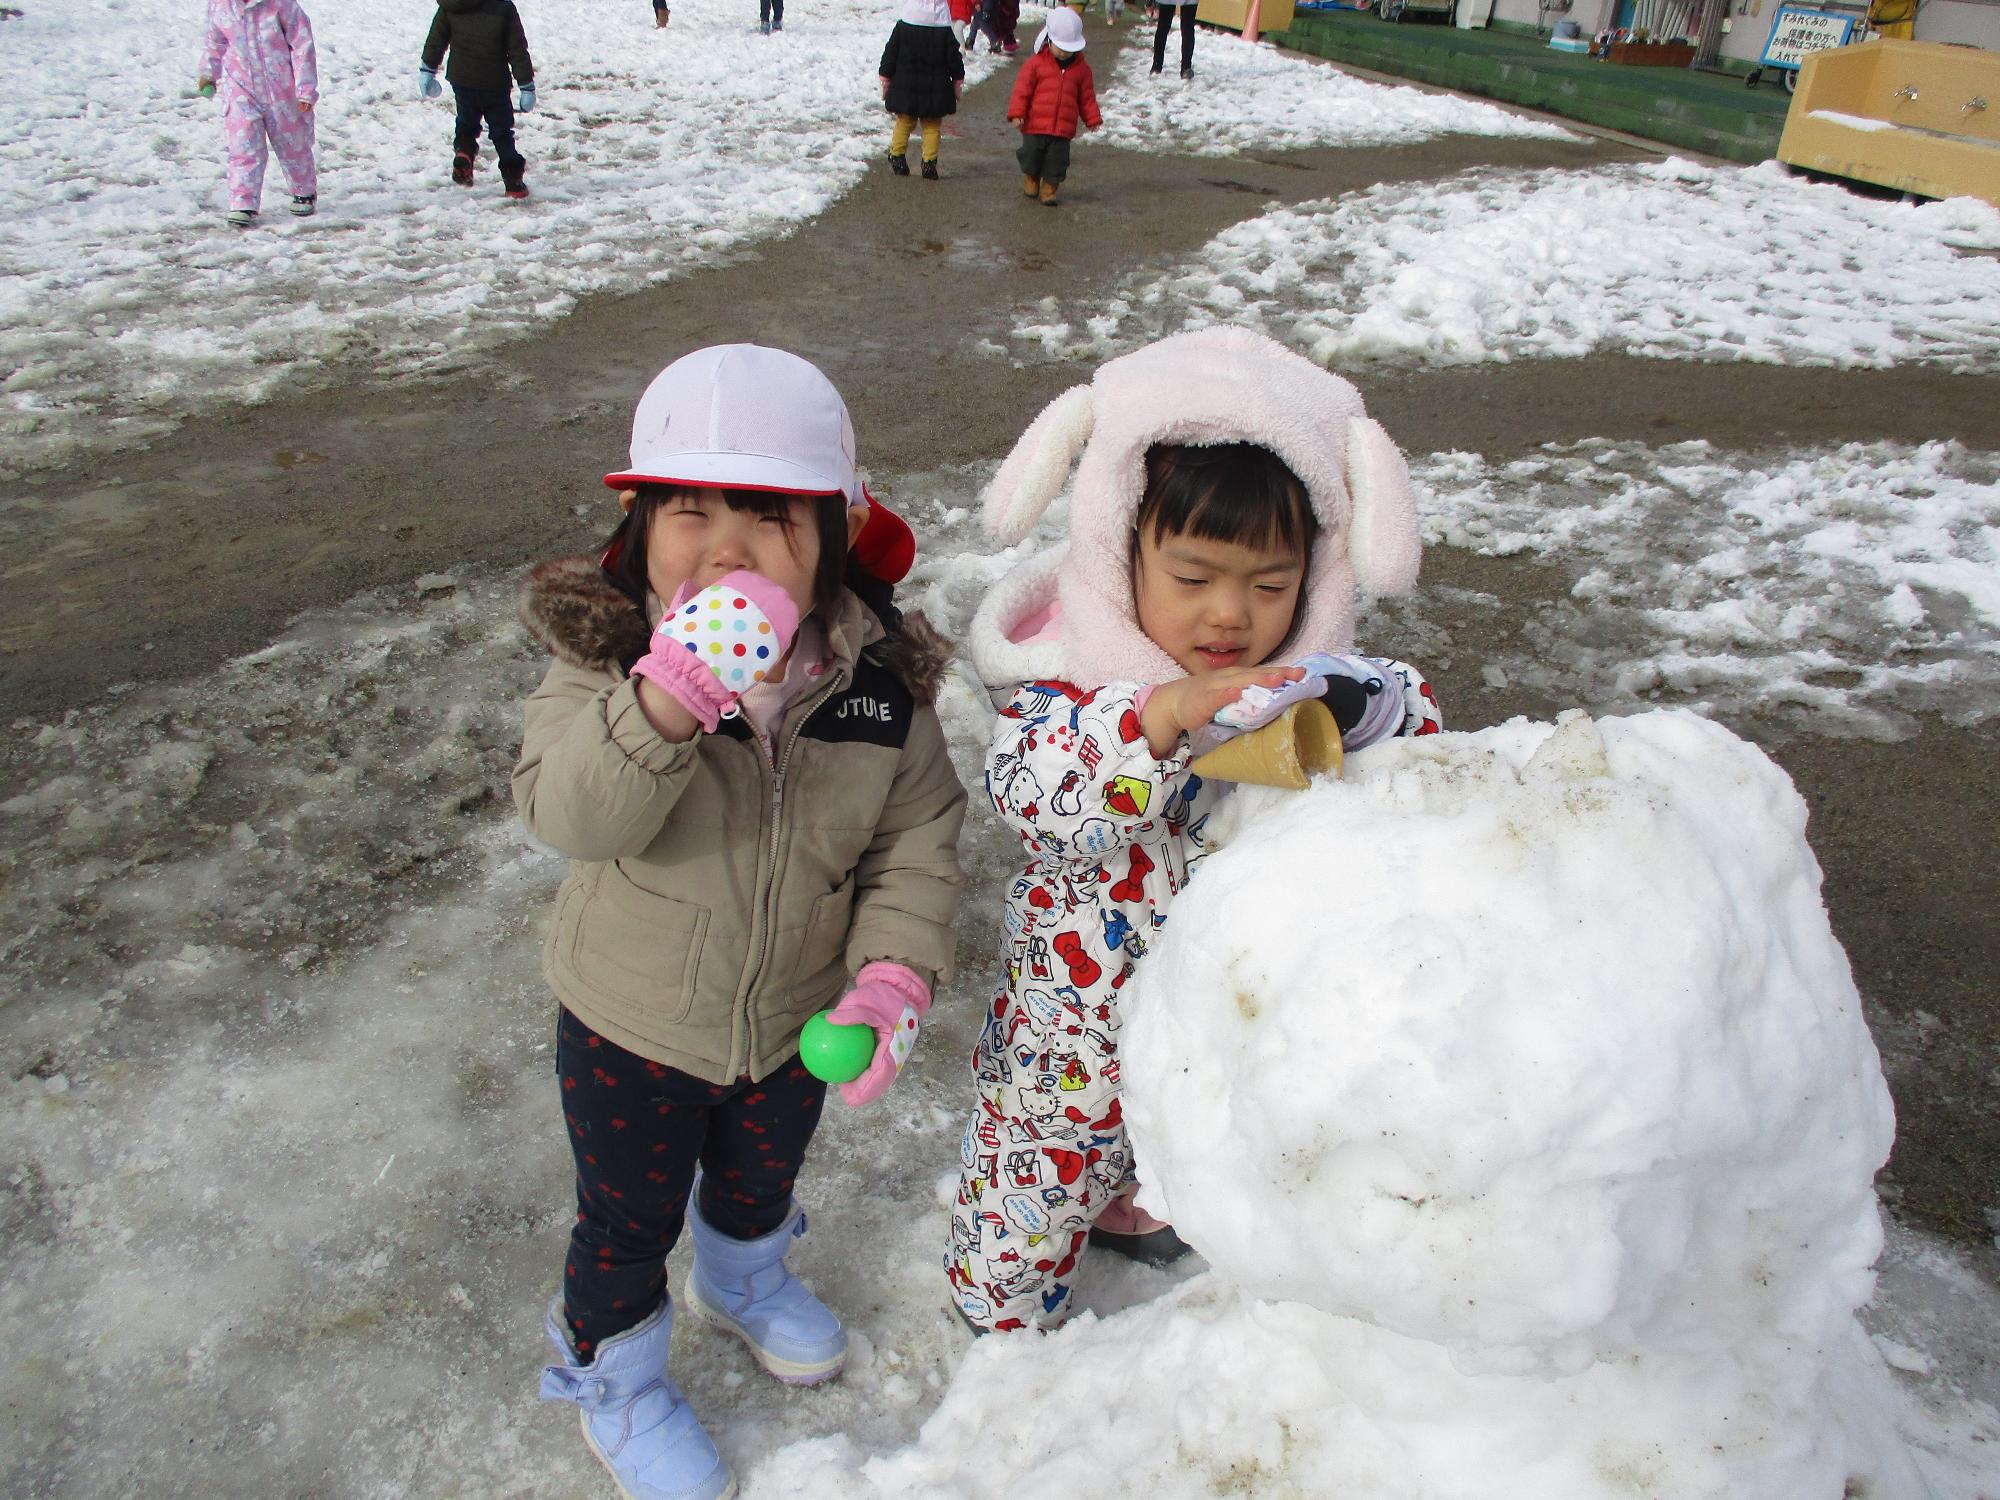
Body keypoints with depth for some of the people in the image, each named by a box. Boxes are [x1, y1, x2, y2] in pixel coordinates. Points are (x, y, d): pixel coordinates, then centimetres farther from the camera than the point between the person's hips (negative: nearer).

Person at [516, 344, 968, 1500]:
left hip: (798, 1018, 3)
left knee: (760, 1180, 32)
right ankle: (613, 1376, 53)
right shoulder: (608, 657, -24)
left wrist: (894, 973, -23)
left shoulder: (880, 677, -18)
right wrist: (671, 696, -53)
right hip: (632, 1025, -2)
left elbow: (919, 840, -10)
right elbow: (565, 813, -38)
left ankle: (744, 1280, 66)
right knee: (629, 1218, 22)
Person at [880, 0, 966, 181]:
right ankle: (929, 163, 2)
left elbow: (890, 54, -1)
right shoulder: (945, 32, -7)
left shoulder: (902, 28, -6)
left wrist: (885, 78, 10)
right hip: (935, 90, -1)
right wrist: (958, 81, 14)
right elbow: (954, 59, 0)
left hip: (905, 87, 1)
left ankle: (896, 156, 14)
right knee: (932, 126, 7)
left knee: (904, 122, 15)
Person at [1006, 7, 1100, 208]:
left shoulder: (1081, 68, 5)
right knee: (1031, 155, 7)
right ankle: (1030, 179, 34)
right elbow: (1022, 89, -4)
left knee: (1057, 161, 5)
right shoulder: (1036, 63, -3)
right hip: (1035, 125, -2)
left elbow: (1087, 96, 13)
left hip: (1063, 129, 2)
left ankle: (1049, 188, 23)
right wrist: (1016, 113, -12)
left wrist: (1092, 119, 11)